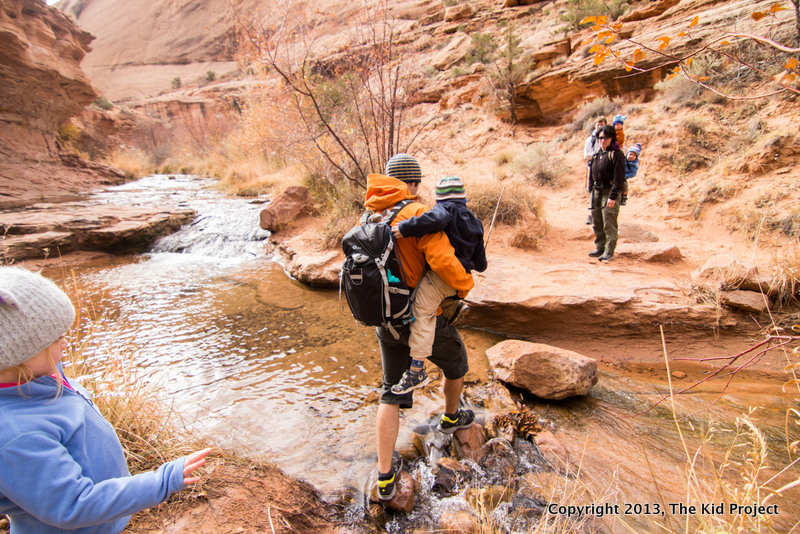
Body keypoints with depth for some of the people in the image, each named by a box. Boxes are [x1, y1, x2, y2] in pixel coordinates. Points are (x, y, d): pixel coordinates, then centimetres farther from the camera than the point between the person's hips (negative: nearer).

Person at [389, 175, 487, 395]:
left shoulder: (445, 208, -2)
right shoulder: (475, 222, 18)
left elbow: (437, 219, -31)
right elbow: (480, 263, 21)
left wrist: (405, 228, -28)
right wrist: (475, 263, 45)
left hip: (439, 274, -8)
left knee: (422, 315, -10)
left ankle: (417, 370, -15)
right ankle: (454, 305, 15)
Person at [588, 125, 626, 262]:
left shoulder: (616, 154, -8)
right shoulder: (597, 155, 15)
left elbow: (618, 177, -14)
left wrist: (613, 197, -19)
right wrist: (591, 189, 12)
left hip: (610, 191, -7)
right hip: (597, 192, 7)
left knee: (609, 224, -7)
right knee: (597, 224, 11)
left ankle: (609, 252, -1)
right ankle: (600, 248, 22)